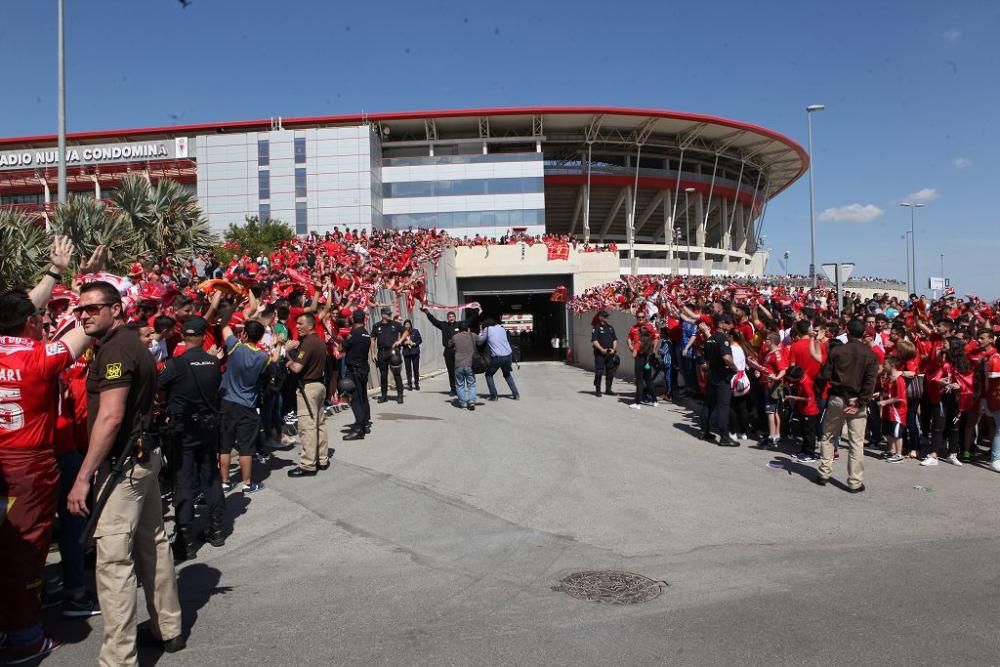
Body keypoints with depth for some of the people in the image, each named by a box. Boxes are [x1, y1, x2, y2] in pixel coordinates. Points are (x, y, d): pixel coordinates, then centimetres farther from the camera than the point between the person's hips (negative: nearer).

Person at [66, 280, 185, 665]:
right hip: (144, 457, 10)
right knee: (152, 545, 17)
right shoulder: (133, 344, 13)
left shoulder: (115, 348, -16)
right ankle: (168, 629, 29)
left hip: (123, 464, -10)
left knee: (113, 561, -6)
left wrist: (83, 476, -22)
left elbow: (110, 417, -23)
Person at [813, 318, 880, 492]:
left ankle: (824, 474, 17)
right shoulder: (870, 354, -3)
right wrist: (860, 403, -11)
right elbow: (870, 382, -11)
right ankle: (855, 482, 5)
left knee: (828, 437, 15)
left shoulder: (836, 350, -4)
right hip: (857, 401, 0)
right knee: (856, 442, 4)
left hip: (837, 398, 0)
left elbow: (824, 375, -4)